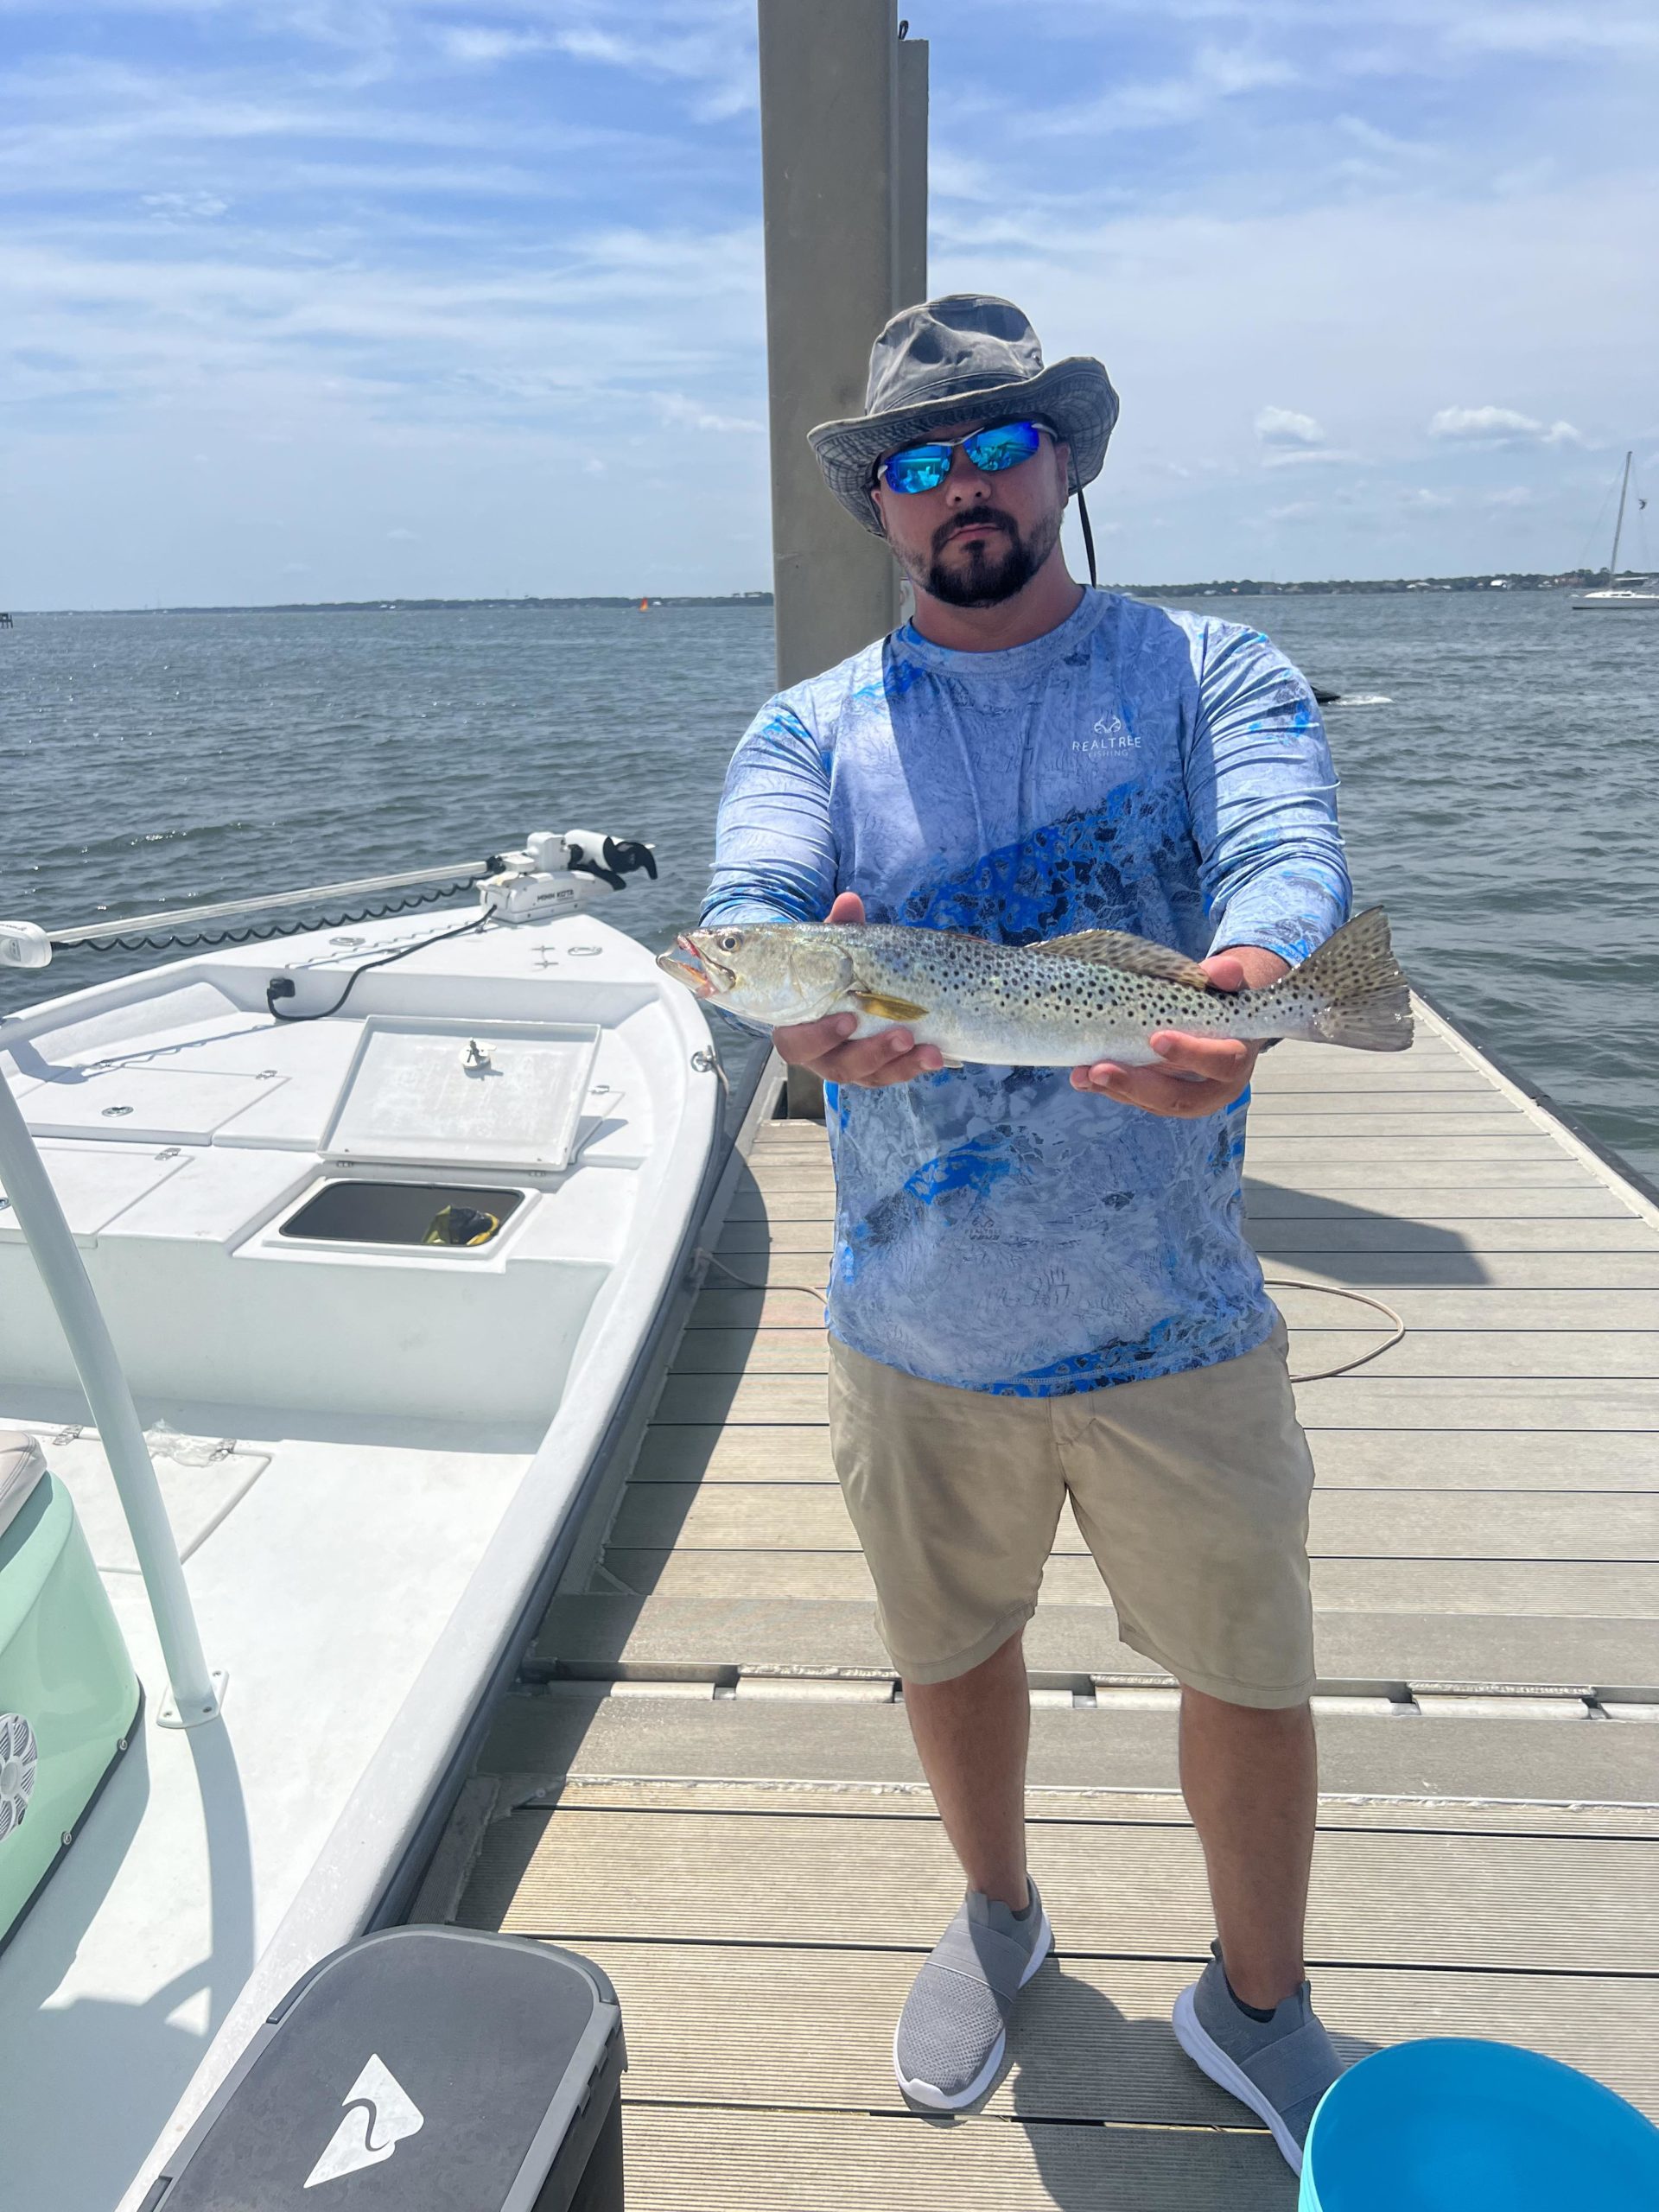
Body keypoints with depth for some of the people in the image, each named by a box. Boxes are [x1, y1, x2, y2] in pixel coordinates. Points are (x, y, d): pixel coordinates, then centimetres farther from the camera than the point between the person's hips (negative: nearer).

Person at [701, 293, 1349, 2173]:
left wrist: (1240, 987, -42)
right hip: (913, 1328, 2)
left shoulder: (1214, 674, 0)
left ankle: (1255, 2004, 45)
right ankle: (996, 1918, 52)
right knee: (951, 1649, 21)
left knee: (1251, 1674, 14)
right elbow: (747, 915, -17)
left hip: (1172, 1318, 0)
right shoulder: (811, 729, 2)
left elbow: (1287, 861, -18)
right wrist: (812, 1014, -41)